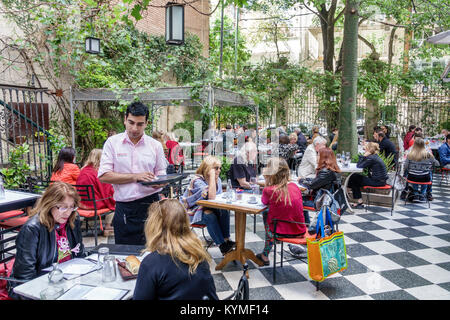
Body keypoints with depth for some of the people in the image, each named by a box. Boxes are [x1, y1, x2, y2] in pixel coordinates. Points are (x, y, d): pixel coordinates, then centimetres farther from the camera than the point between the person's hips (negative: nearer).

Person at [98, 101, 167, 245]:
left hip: (151, 205, 1)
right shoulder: (112, 142, 2)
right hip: (124, 208, 0)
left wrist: (159, 183, -14)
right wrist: (135, 177, -13)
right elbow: (103, 176, -6)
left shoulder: (155, 145, 6)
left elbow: (161, 175, 10)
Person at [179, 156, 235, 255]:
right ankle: (222, 246, -22)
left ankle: (226, 240, -18)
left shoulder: (218, 180, 0)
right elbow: (211, 197, -36)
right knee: (210, 216, -33)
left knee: (224, 211, -21)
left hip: (205, 209, 6)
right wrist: (212, 176, -34)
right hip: (191, 213, -6)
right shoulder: (197, 181, -23)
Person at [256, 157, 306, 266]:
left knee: (265, 214, 23)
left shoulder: (268, 190, -16)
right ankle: (265, 254, 33)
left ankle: (265, 255, 33)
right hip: (300, 231, 4)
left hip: (282, 232, -4)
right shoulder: (295, 186, -2)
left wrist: (267, 184, 3)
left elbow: (264, 202, 7)